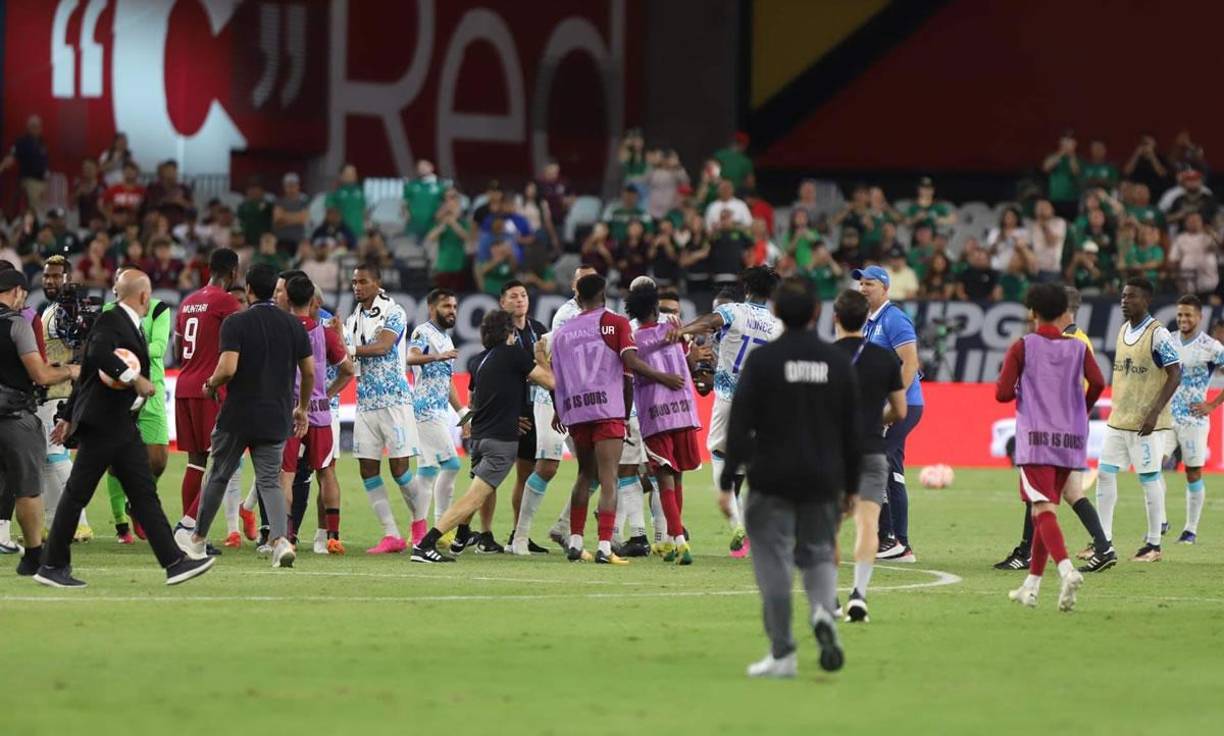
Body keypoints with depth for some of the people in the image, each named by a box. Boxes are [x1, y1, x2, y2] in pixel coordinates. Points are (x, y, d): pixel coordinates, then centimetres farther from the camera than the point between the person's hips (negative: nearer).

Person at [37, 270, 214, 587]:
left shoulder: (128, 324, 17)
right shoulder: (110, 321, -11)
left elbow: (88, 372, 22)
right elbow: (98, 354, -32)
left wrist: (69, 416, 25)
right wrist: (135, 379, -28)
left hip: (123, 425, 10)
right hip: (101, 423, -10)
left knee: (145, 495, 6)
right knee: (77, 493, -3)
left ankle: (174, 562, 4)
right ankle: (52, 565, 4)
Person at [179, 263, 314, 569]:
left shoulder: (236, 323, -10)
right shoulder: (294, 324, 3)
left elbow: (227, 368, -20)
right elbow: (309, 372, 7)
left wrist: (211, 385, 1)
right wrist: (302, 408, 20)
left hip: (237, 416, -3)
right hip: (276, 418, 3)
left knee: (219, 476, 13)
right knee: (270, 481, 4)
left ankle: (198, 538, 27)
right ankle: (280, 539, -18)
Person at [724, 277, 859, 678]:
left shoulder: (762, 359, -7)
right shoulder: (837, 361, 4)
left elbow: (740, 425, -9)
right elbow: (853, 431, 8)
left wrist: (727, 481, -5)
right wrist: (851, 487, 16)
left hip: (772, 481, -3)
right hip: (823, 481, 3)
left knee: (774, 563, 2)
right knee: (819, 554, 16)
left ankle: (782, 654, 1)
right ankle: (824, 611, -15)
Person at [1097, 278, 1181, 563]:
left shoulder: (1158, 335, -13)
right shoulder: (1123, 331, 11)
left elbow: (1175, 375, -16)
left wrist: (1154, 413, -21)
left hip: (1146, 422, -8)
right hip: (1118, 419, 8)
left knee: (1149, 479, -2)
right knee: (1105, 474, 4)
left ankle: (1154, 545, 7)